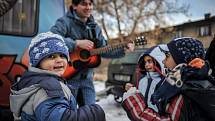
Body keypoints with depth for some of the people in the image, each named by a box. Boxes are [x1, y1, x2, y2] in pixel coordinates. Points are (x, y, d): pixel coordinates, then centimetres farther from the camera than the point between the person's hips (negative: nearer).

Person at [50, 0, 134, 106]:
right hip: (68, 77, -6)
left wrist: (123, 51, 2)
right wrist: (77, 43, -26)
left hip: (86, 78, 6)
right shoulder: (65, 22, -9)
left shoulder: (95, 28, 12)